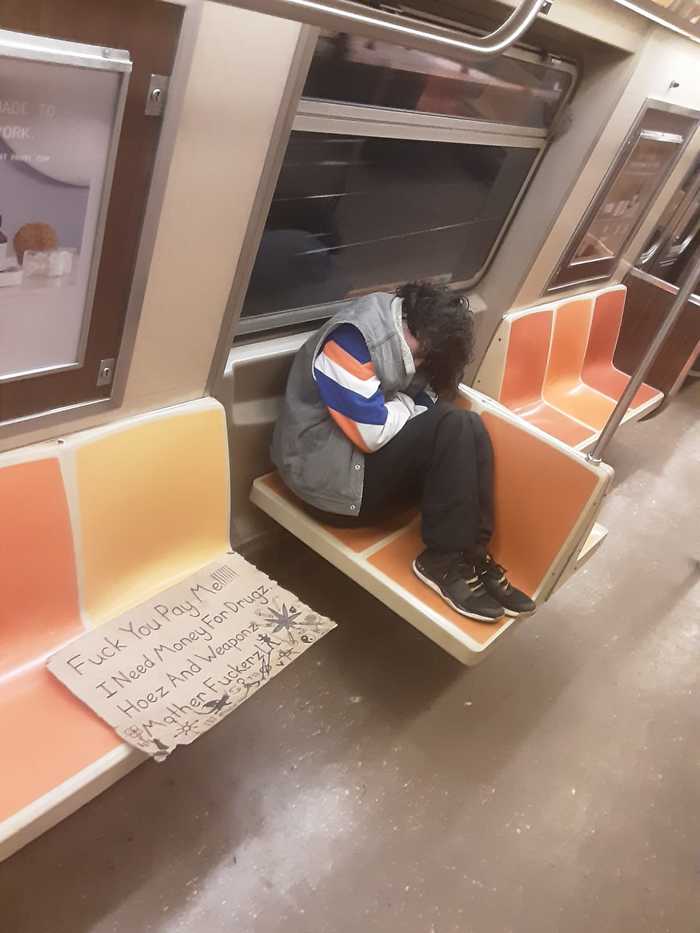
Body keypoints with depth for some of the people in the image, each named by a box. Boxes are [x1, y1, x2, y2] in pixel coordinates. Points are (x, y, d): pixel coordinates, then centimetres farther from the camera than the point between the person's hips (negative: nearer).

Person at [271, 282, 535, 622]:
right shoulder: (353, 336, -23)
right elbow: (373, 434, -26)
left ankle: (472, 553, -8)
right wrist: (407, 405, -8)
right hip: (327, 471, -9)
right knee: (453, 428, -21)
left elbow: (425, 401, 10)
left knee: (471, 428, -7)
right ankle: (443, 560, -13)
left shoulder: (404, 333, 6)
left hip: (373, 456, 9)